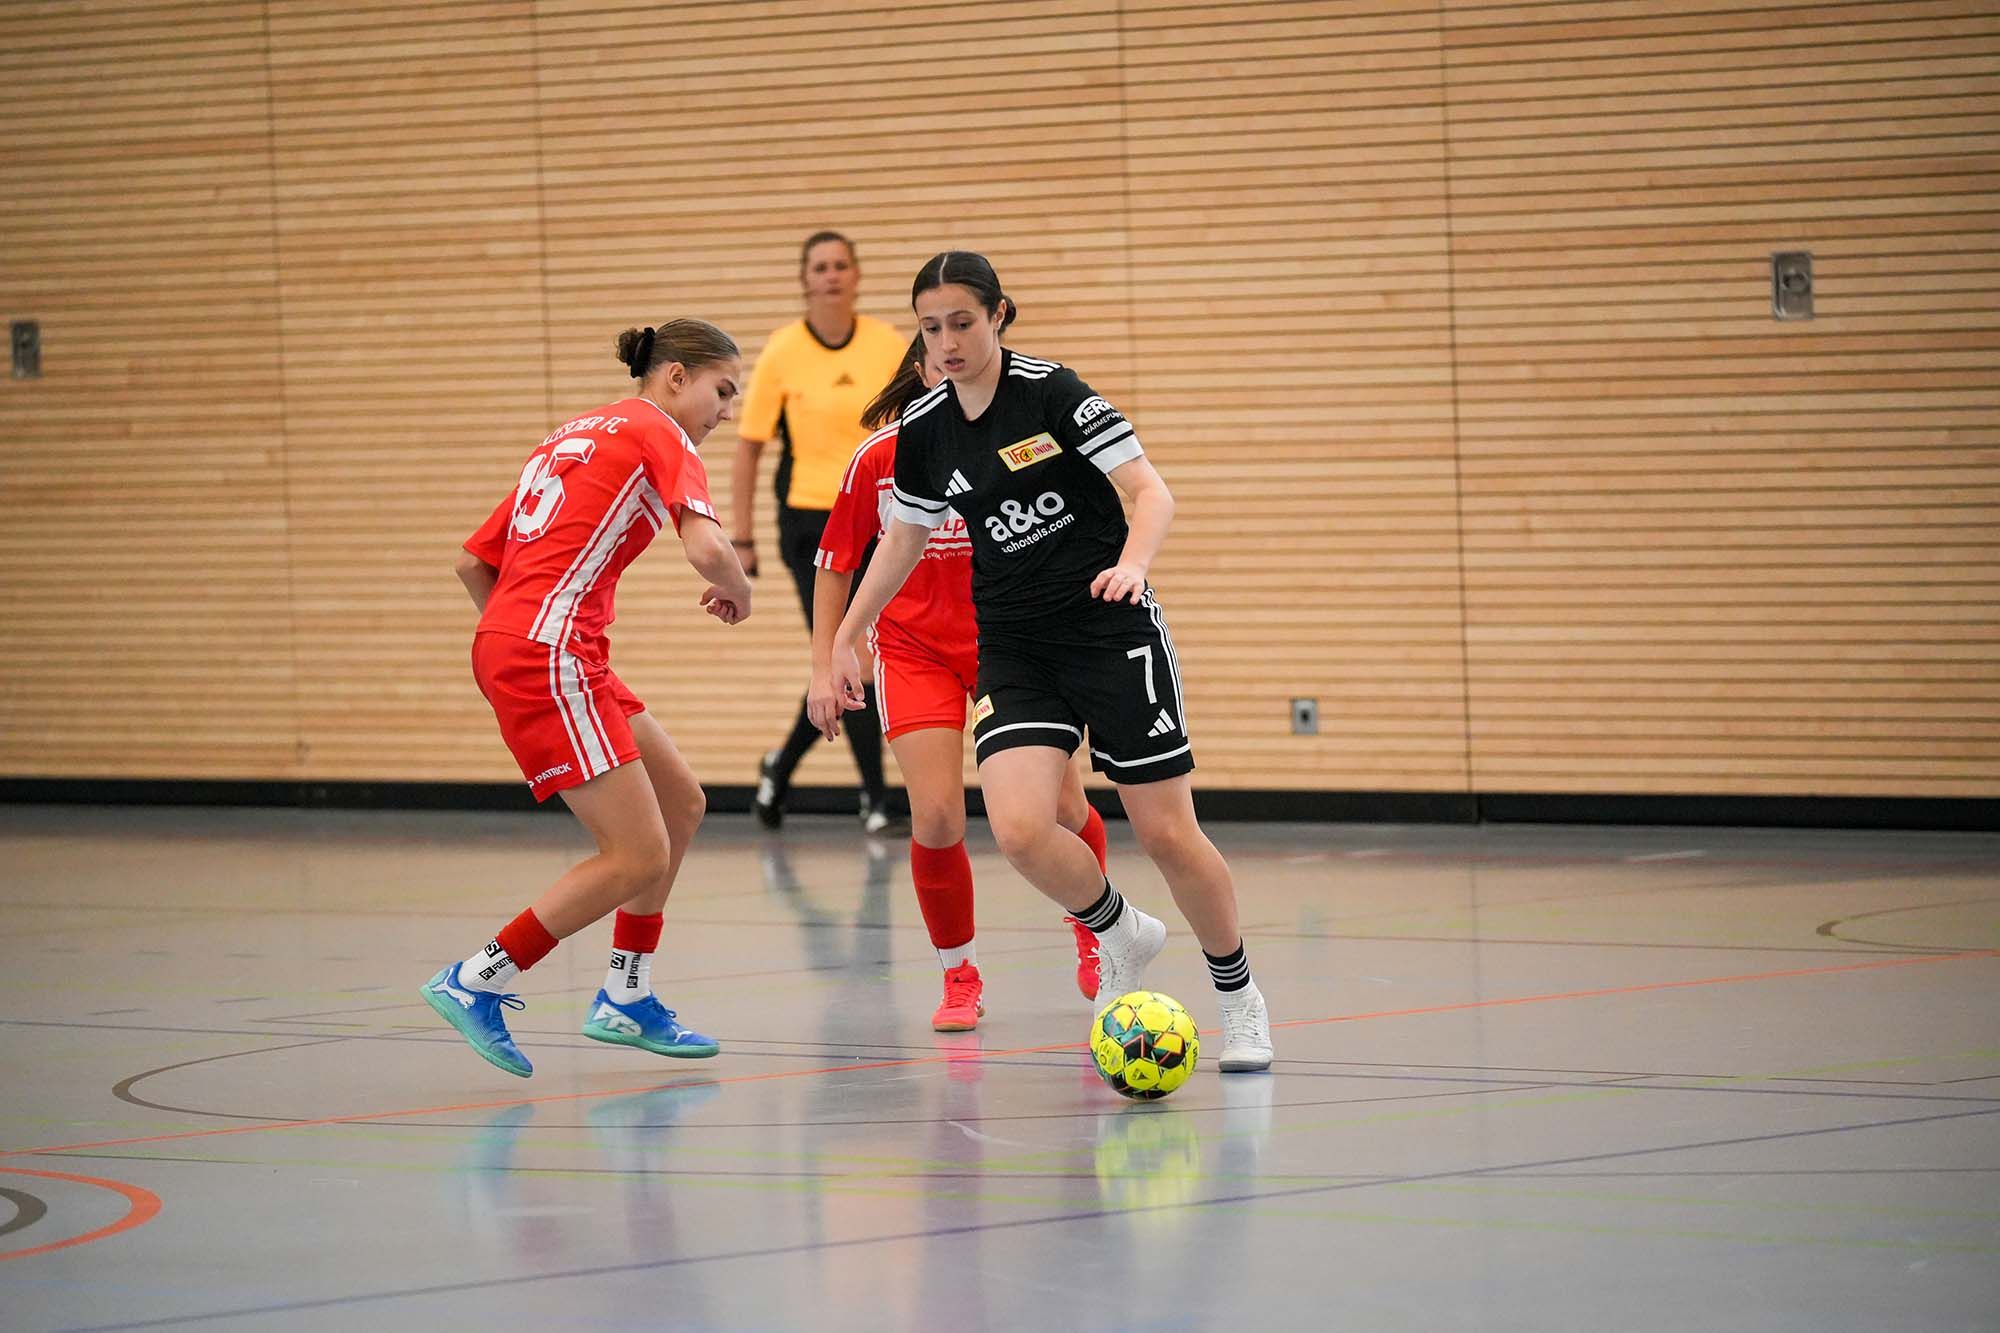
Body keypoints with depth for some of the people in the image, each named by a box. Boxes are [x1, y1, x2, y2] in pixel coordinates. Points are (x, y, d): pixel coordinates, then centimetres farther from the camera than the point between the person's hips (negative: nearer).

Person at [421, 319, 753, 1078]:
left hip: (508, 643, 10)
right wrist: (737, 592, 3)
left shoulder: (574, 437, 24)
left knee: (681, 804, 17)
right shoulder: (659, 434, -1)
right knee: (638, 858, -8)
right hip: (549, 653, -10)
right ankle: (476, 983, -4)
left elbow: (474, 563, 24)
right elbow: (707, 549, -18)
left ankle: (626, 999, 20)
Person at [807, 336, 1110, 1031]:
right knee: (936, 820, -15)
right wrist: (825, 666, -2)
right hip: (915, 649, -1)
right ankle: (960, 976, 9)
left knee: (1061, 810, 1)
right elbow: (835, 564, 2)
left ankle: (1091, 930, 34)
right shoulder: (881, 457, -9)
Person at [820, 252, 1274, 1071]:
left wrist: (1131, 564, -33)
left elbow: (1150, 492, -14)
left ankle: (1238, 996, 20)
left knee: (1166, 833, -4)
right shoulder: (923, 430, 3)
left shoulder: (1051, 393, -12)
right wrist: (845, 640, 20)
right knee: (1019, 829, -18)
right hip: (1013, 647, 4)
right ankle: (1119, 936, 12)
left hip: (1110, 629, -4)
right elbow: (905, 537, 19)